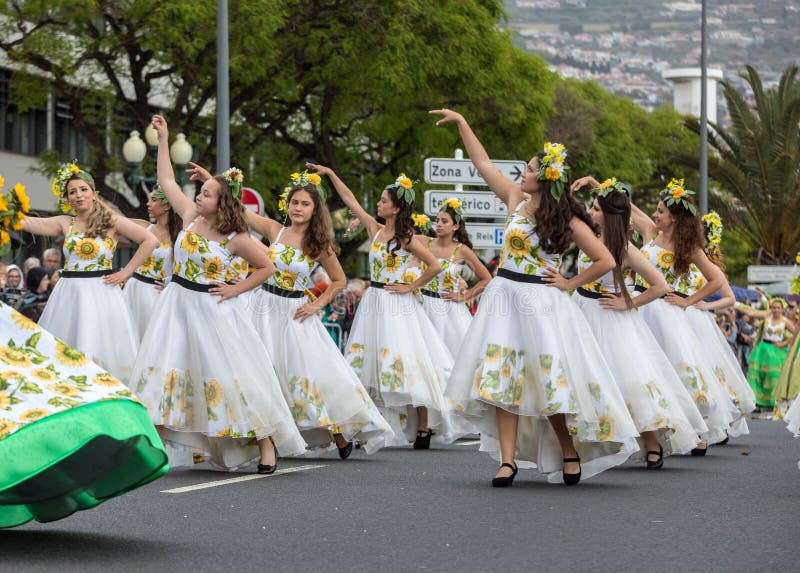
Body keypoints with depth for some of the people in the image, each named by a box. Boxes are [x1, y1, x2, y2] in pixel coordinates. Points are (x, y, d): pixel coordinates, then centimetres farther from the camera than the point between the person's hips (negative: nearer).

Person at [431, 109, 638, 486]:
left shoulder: (568, 221, -8)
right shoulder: (516, 198, 4)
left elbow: (606, 261, -6)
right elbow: (483, 163, 13)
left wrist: (569, 284, -5)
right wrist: (461, 122, 14)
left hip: (543, 304, -4)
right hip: (505, 299, 4)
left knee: (551, 382, -4)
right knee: (502, 378, -2)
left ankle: (571, 453, 16)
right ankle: (508, 460, -2)